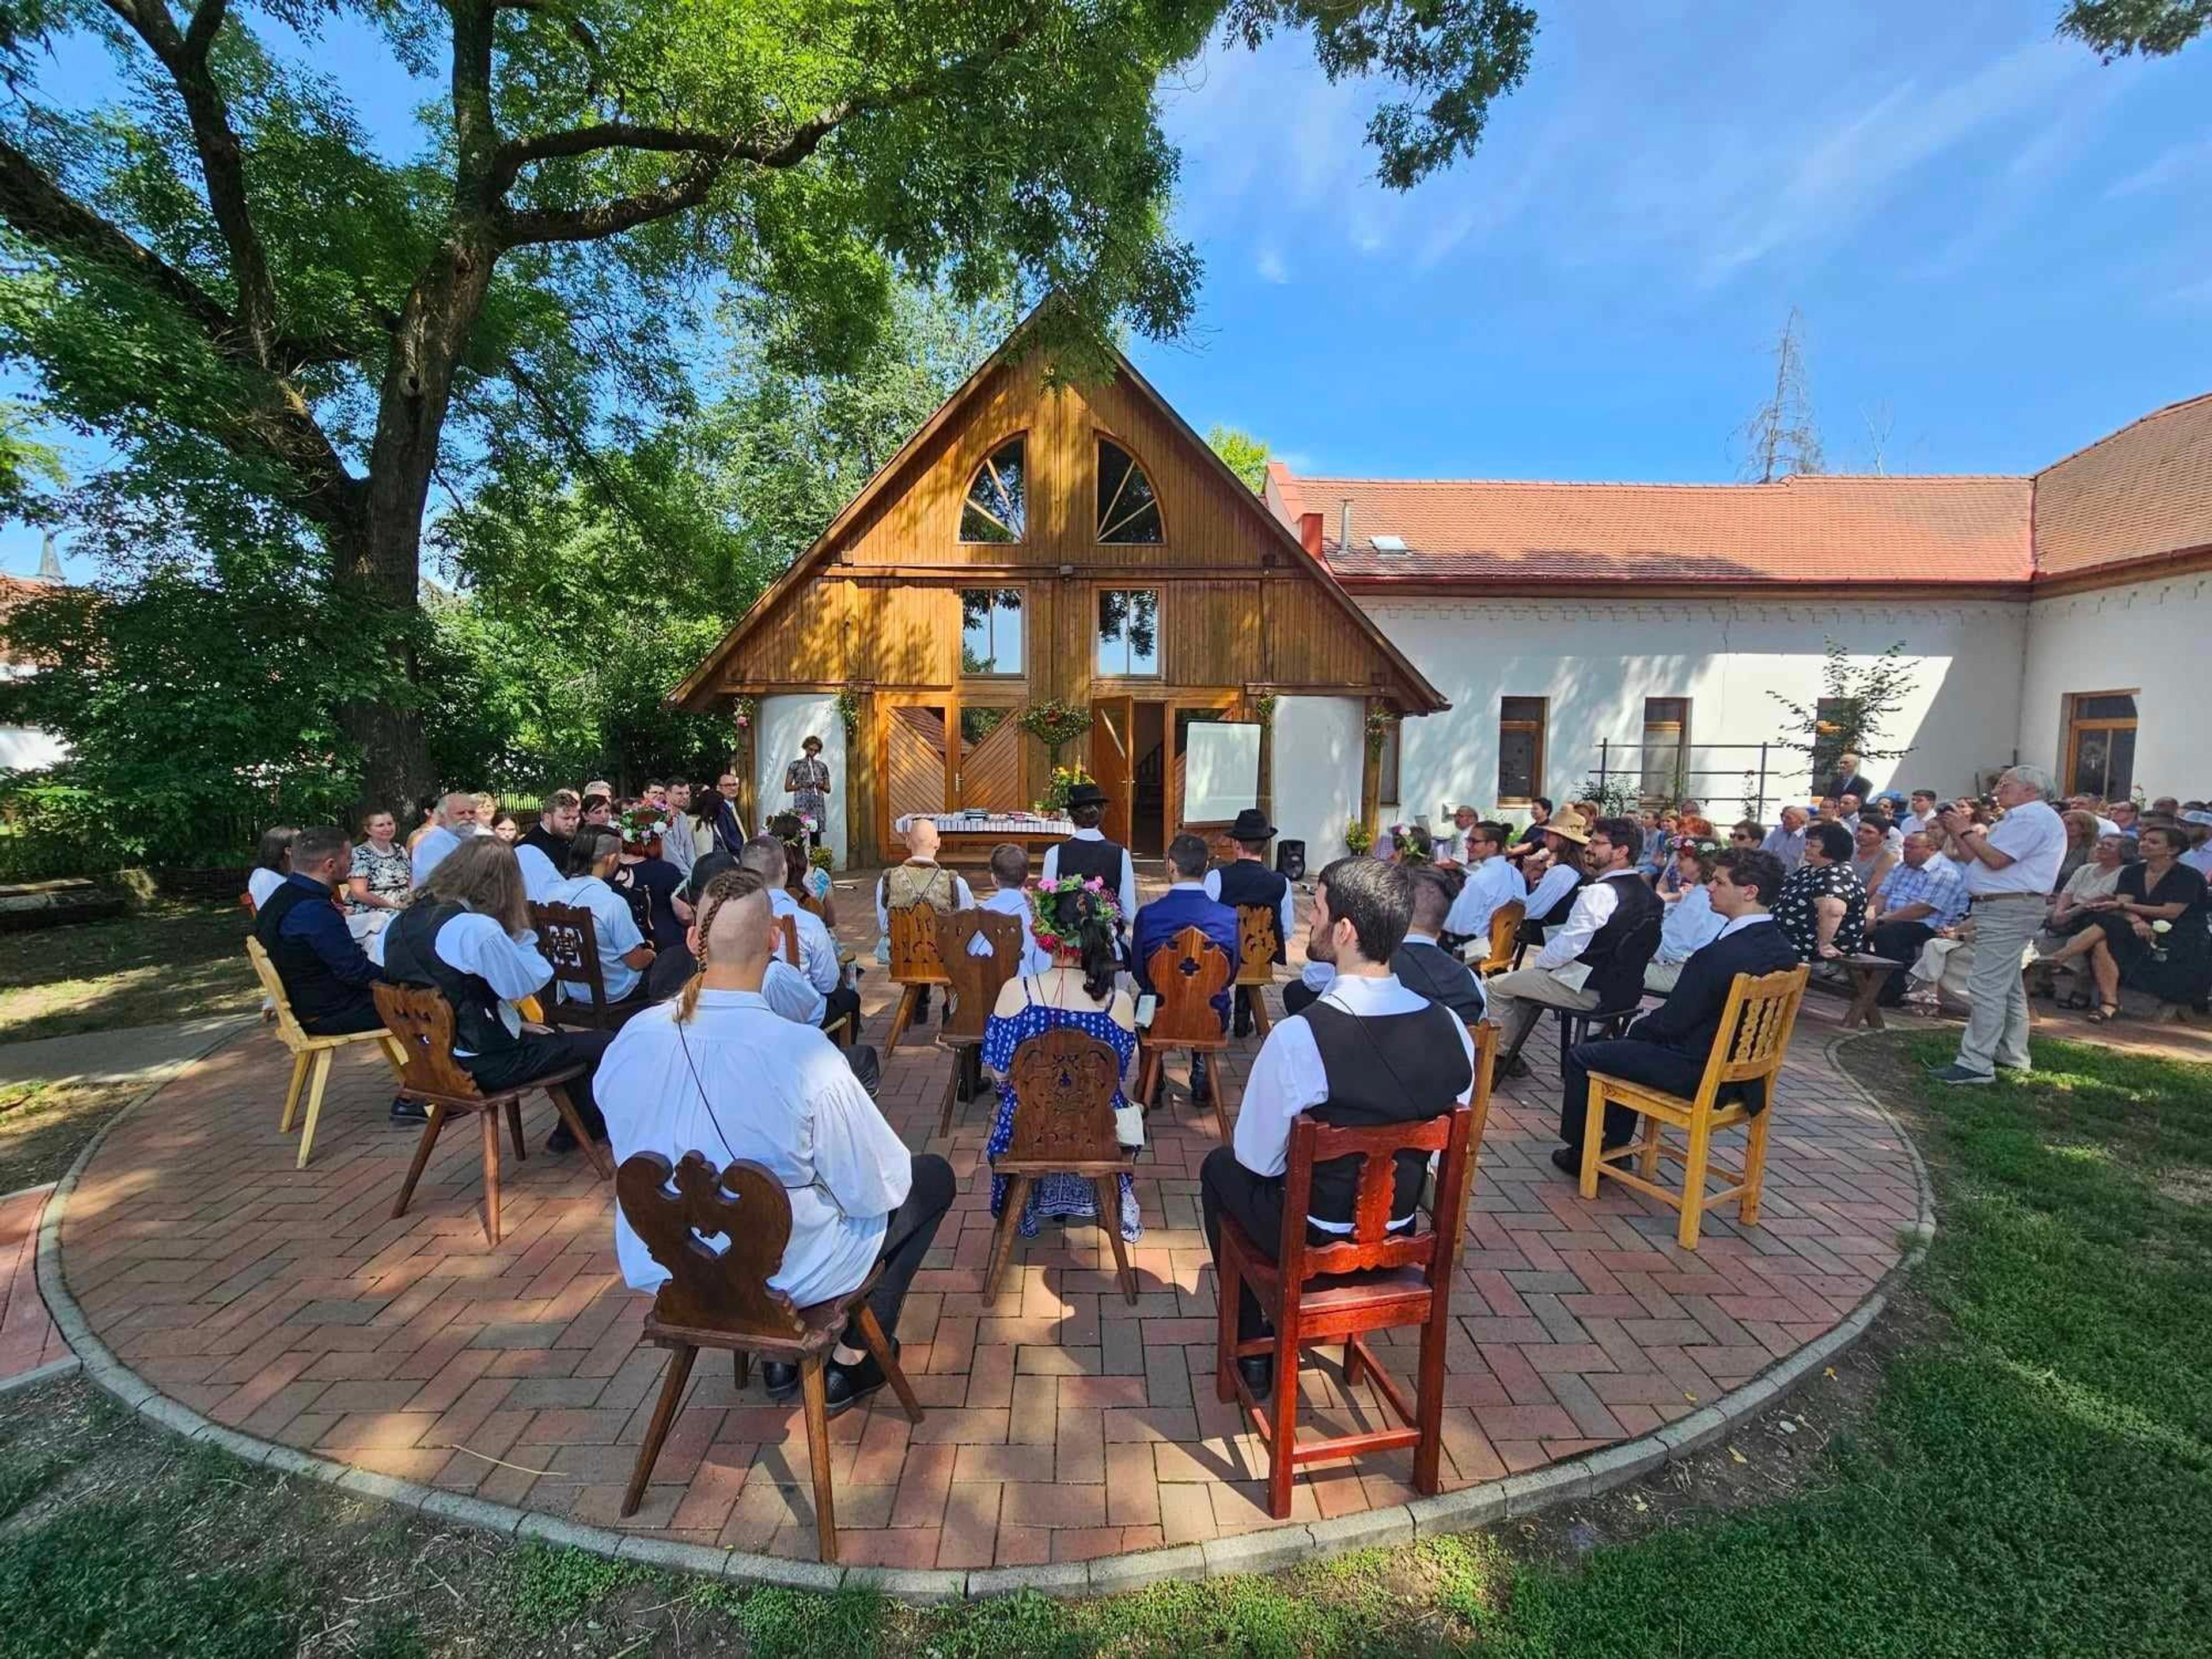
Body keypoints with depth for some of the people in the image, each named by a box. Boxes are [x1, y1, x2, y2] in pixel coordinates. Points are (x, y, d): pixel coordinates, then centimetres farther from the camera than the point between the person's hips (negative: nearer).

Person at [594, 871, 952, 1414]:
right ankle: (849, 1363, 19)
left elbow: (632, 1153, 5)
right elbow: (874, 1190, -19)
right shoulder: (803, 1051, -31)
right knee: (933, 1176, 14)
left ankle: (781, 1356, 30)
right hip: (782, 1274, -5)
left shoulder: (631, 1039, -15)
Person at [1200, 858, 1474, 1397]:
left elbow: (1257, 1158, -15)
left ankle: (1253, 1349, 33)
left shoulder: (1297, 1037, -30)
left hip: (1311, 1241, -5)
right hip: (1399, 1233, 5)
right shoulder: (1451, 1030, -15)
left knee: (1221, 1167, 23)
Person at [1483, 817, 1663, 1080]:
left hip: (1587, 991, -10)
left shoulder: (1599, 893, -23)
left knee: (1495, 988, 0)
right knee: (1523, 979, 26)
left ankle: (1502, 1055, 15)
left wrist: (1538, 964, -1)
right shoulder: (1646, 894, 6)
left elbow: (1567, 946, -21)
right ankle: (1510, 1057, 28)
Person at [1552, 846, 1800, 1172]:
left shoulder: (1721, 955, -30)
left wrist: (1637, 1030, 0)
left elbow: (1669, 1024, -22)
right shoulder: (1783, 950, -2)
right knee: (1630, 1047, 29)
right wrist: (1643, 1029, 11)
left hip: (1694, 1073, -9)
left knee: (1580, 1057, 5)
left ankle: (1580, 1153, 22)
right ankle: (1616, 1146, 34)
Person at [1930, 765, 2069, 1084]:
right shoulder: (2023, 817, 23)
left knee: (1988, 987, -13)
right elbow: (1979, 858, 19)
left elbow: (1995, 859, -20)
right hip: (2006, 909, 11)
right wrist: (1956, 833, 10)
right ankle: (2012, 1056, 28)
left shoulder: (2032, 816, -12)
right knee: (2008, 986, 18)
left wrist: (1965, 830, -8)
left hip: (2007, 910, -11)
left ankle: (1976, 1063, -13)